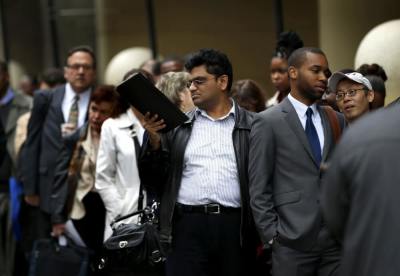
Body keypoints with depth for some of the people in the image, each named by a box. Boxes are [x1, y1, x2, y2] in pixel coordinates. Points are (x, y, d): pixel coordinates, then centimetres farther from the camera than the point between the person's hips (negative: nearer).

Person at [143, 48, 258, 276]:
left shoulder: (251, 126, 5)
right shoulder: (178, 125, 12)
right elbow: (158, 176, 10)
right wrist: (154, 142, -5)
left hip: (235, 228, -1)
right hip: (188, 228, 1)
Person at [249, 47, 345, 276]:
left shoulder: (337, 121, 13)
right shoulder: (268, 122, -1)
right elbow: (258, 188, -4)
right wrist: (272, 236, -9)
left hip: (336, 239, 4)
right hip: (292, 240, -4)